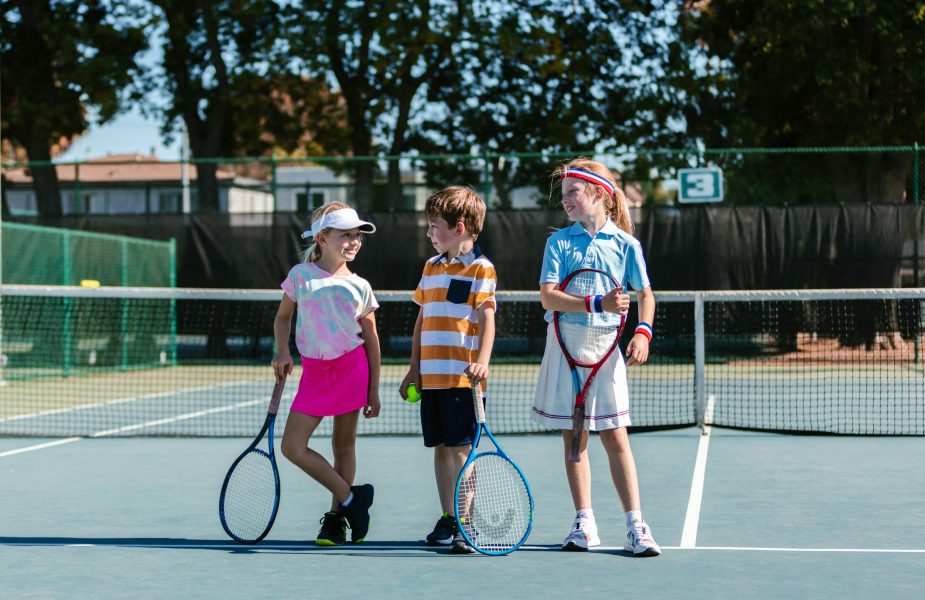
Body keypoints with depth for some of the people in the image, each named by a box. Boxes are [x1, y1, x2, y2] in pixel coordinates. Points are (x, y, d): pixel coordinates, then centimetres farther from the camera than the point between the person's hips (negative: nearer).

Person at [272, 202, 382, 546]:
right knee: (292, 446, -7)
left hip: (352, 366, -1)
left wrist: (373, 390, 3)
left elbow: (371, 338, 5)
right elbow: (283, 317, 13)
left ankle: (336, 519, 15)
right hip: (314, 371, 1)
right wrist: (282, 352, -5)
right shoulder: (300, 275, 0)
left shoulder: (360, 287, 0)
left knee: (344, 445, 4)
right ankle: (350, 498, 5)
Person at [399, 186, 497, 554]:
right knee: (440, 448, 10)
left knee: (460, 448, -7)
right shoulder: (431, 267, 16)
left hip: (462, 376, -7)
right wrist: (414, 368, 16)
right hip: (431, 376, 7)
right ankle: (447, 520, 17)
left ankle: (464, 524, -3)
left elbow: (487, 319, -13)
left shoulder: (480, 268, -5)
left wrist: (482, 362, -26)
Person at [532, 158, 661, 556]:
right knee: (574, 437, 6)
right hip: (564, 346, 1)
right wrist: (596, 304, -21)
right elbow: (548, 296, -10)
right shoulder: (559, 241, 2)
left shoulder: (624, 243, 2)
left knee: (614, 436, -4)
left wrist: (643, 332, -6)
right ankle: (584, 523, 13)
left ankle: (635, 526, -1)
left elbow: (646, 294, 11)